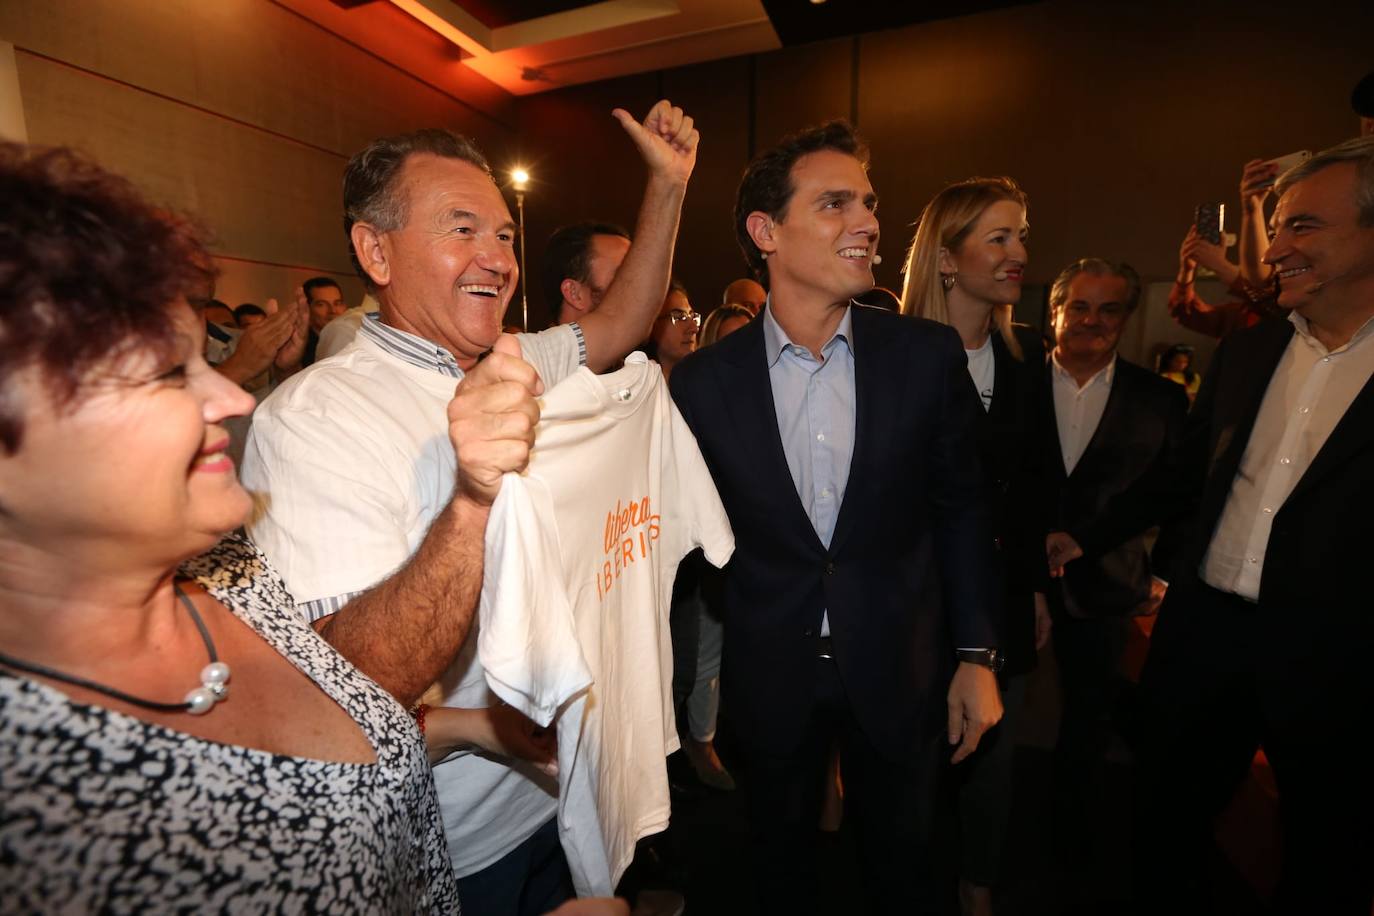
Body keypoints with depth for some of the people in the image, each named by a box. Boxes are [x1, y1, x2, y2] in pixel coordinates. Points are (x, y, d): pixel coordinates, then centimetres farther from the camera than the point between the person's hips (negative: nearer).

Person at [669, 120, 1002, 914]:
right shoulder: (705, 380, -11)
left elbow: (961, 510, -1)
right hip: (771, 674, 0)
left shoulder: (929, 355, -9)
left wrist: (976, 655, -1)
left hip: (900, 669, 1)